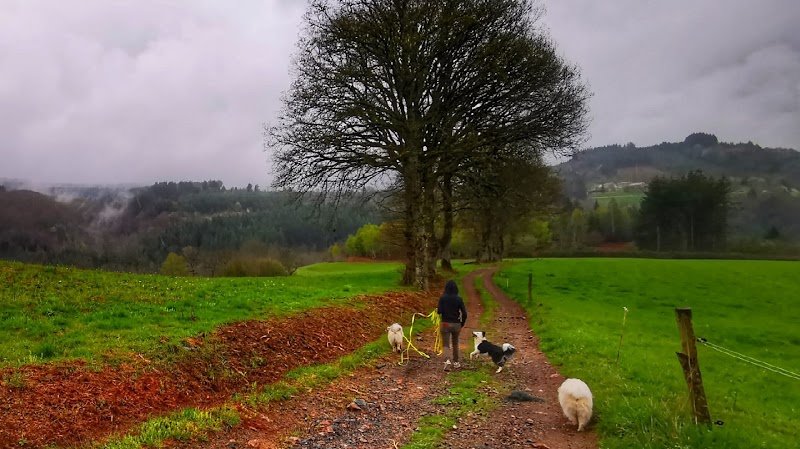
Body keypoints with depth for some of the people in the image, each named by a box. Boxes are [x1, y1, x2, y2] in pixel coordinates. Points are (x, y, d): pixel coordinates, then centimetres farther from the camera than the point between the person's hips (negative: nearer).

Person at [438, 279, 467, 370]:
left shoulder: (442, 298, -8)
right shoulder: (459, 299, -6)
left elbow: (439, 311, -12)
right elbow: (464, 313, -7)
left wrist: (437, 310, 11)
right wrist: (462, 324, 7)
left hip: (445, 324, -2)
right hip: (456, 324, 2)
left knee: (446, 344, 2)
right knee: (455, 344, 20)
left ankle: (447, 360, -22)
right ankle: (456, 362, 30)